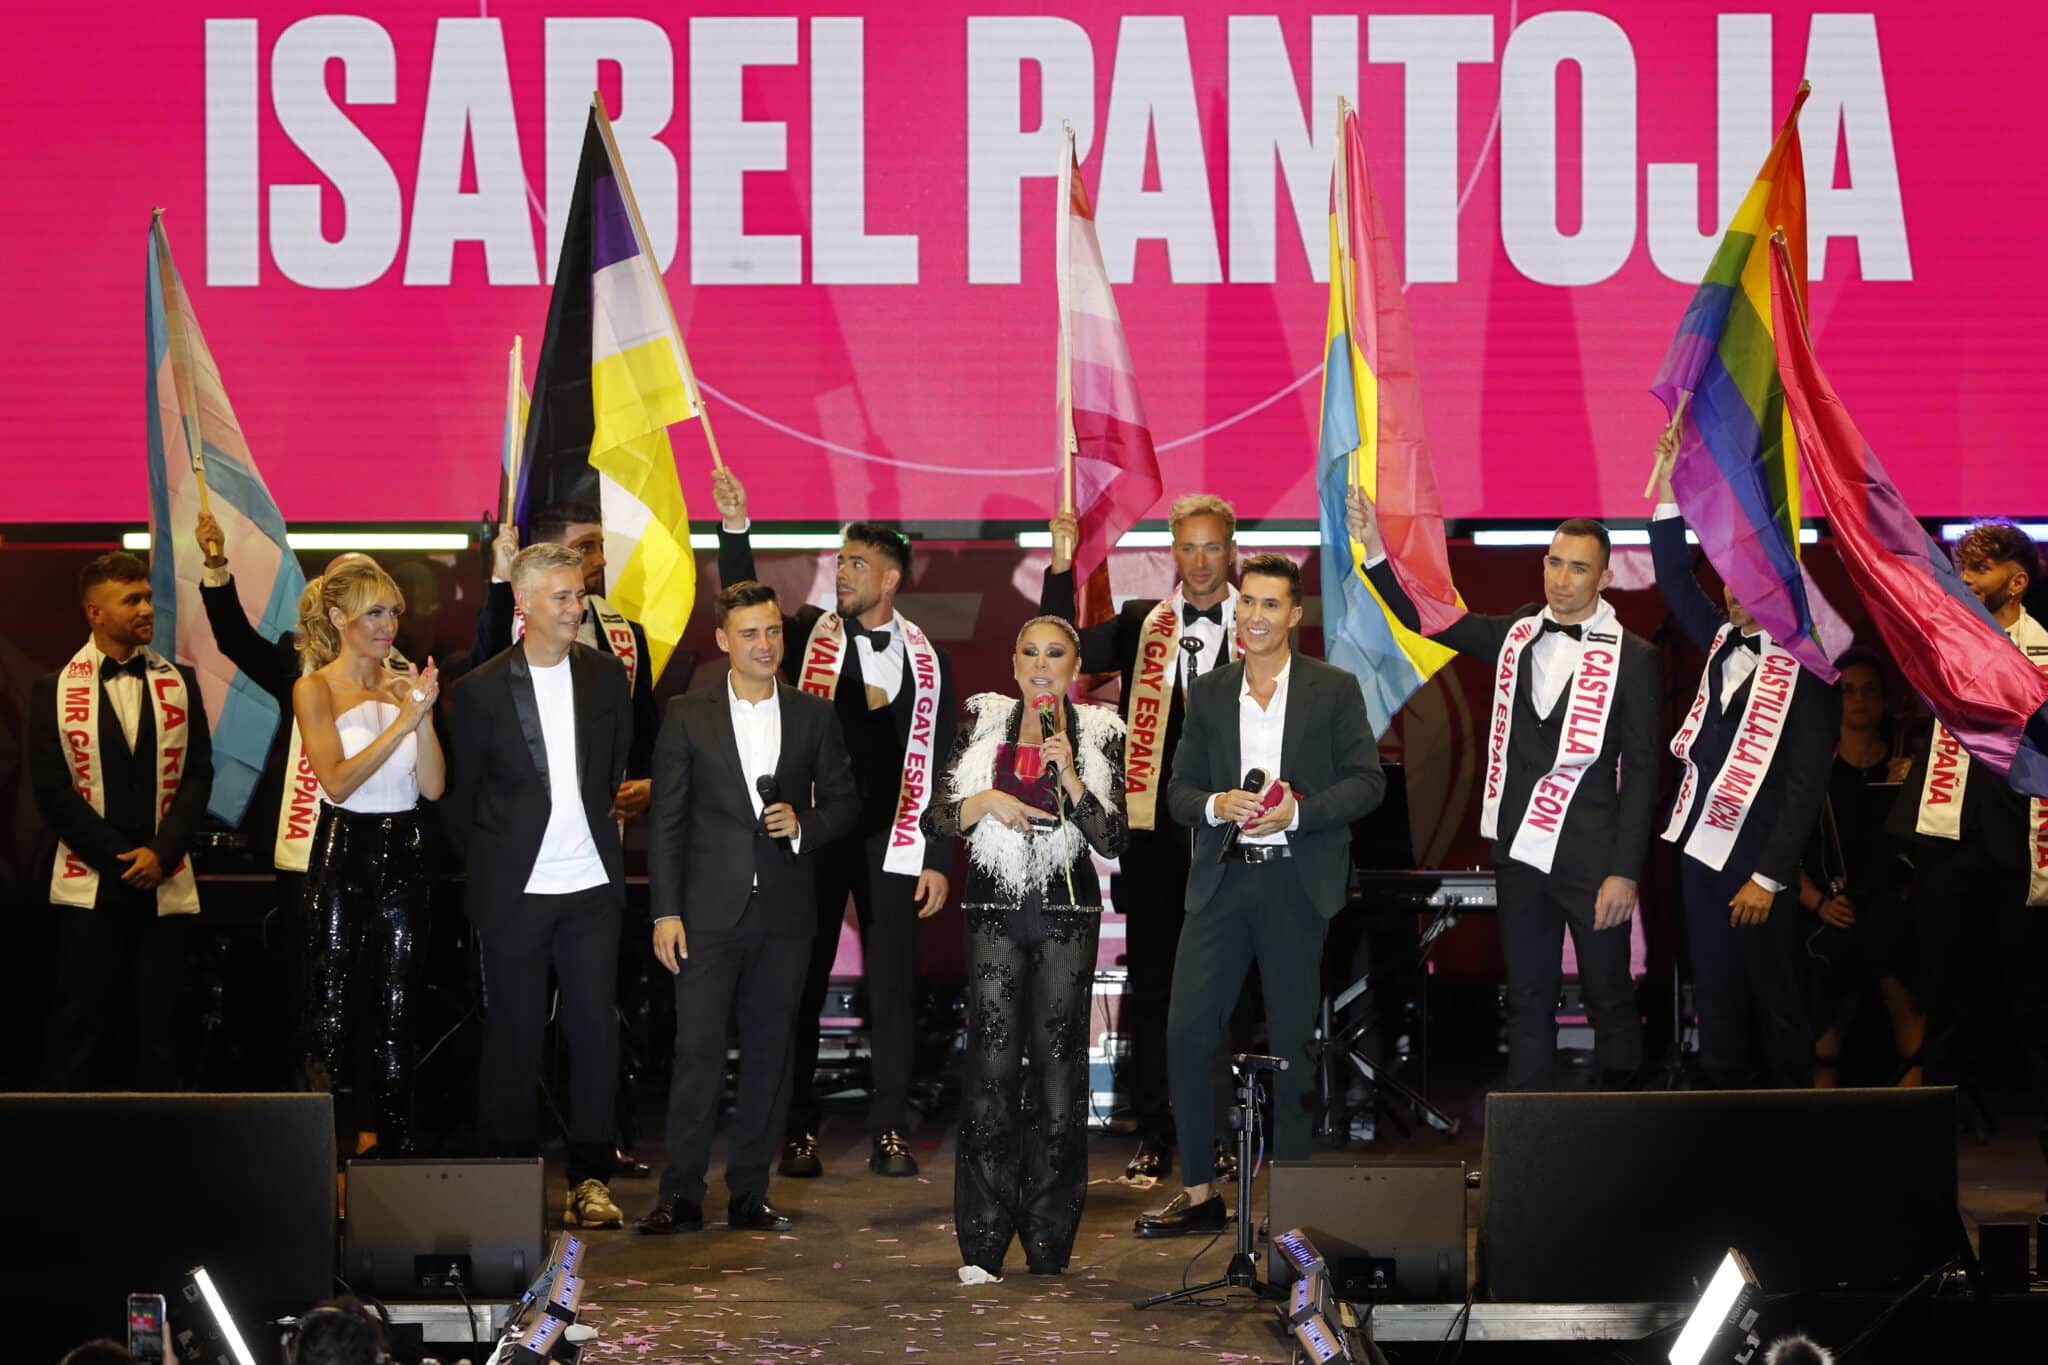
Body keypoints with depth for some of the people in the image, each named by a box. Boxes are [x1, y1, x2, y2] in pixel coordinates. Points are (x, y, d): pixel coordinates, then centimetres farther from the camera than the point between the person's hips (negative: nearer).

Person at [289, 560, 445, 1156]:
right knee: (333, 1007, -1)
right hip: (344, 854, -4)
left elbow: (433, 786, 2)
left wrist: (424, 715, -10)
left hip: (404, 854, 4)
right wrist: (401, 723, -18)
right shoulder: (315, 689, -3)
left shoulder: (402, 684, 8)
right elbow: (338, 780, -14)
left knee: (395, 1007, 5)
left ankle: (379, 1143, 14)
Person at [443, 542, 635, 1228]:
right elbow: (457, 797, 5)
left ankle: (590, 1176, 7)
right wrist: (490, 862, 9)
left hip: (591, 887, 2)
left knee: (595, 1028, -1)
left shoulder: (606, 677, 6)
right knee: (514, 1034, 4)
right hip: (513, 890, -2)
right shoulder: (480, 690, -3)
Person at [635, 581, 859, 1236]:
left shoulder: (815, 715, 8)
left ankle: (749, 1193, 15)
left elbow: (844, 801, 13)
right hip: (710, 911, -2)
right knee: (697, 1049, -7)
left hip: (785, 912, 2)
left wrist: (803, 824, -9)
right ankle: (681, 1196, 0)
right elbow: (666, 818, 2)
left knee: (769, 1053, 6)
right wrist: (665, 911, -4)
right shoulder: (688, 714, 3)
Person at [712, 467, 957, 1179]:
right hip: (812, 834, -1)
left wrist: (938, 858, 2)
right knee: (802, 981, 3)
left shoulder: (927, 658, 7)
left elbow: (939, 764, 7)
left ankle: (890, 1131, 12)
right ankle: (799, 1130, 11)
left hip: (892, 843, 1)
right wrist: (735, 528, -23)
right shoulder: (811, 634, 5)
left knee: (892, 986, 3)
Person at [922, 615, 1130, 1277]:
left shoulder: (1098, 732, 5)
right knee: (992, 1063, -5)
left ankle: (1049, 1243, 8)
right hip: (996, 907, 0)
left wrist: (1070, 776, -13)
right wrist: (984, 802, -10)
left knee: (1060, 1062, -2)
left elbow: (1114, 840, -2)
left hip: (1068, 913, 0)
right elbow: (935, 820, 8)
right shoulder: (984, 722, 8)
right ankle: (983, 1243, 1)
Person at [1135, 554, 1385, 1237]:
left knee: (1293, 1039, 4)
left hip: (1298, 881, -2)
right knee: (1186, 1032, -3)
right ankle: (1200, 1190, 7)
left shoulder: (1334, 689, 3)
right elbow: (1179, 791, 11)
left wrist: (1297, 811, -15)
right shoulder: (1207, 693, 11)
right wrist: (1217, 806, -11)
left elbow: (1367, 782, -2)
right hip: (1222, 880, 3)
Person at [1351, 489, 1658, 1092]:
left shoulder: (1631, 657, -7)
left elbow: (1641, 771, -7)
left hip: (1591, 857, -4)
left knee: (1609, 995, 6)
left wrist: (1625, 871, -11)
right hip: (1520, 850, 4)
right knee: (1528, 998, 11)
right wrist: (1375, 550, -8)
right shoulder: (1518, 634, 6)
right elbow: (1426, 616, 7)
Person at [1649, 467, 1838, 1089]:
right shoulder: (1722, 642, 9)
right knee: (1715, 995, 11)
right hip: (1700, 845, 6)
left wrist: (1769, 876, -15)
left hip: (1756, 860, -6)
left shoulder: (1805, 667, -10)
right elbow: (1674, 577, 12)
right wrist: (1670, 480, 2)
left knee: (1775, 999, 3)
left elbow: (1806, 783, -13)